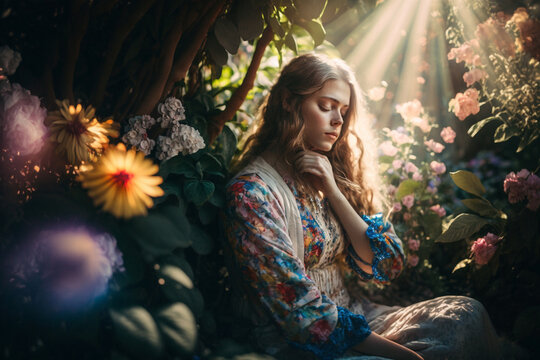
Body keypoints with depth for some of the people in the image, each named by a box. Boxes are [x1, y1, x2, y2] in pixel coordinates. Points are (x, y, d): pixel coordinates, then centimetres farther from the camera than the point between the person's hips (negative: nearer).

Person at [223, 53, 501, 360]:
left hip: (351, 315, 7)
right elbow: (303, 313, -19)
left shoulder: (333, 173, 8)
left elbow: (387, 266, 1)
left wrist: (333, 192, -9)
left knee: (466, 312, -12)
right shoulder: (251, 192, -14)